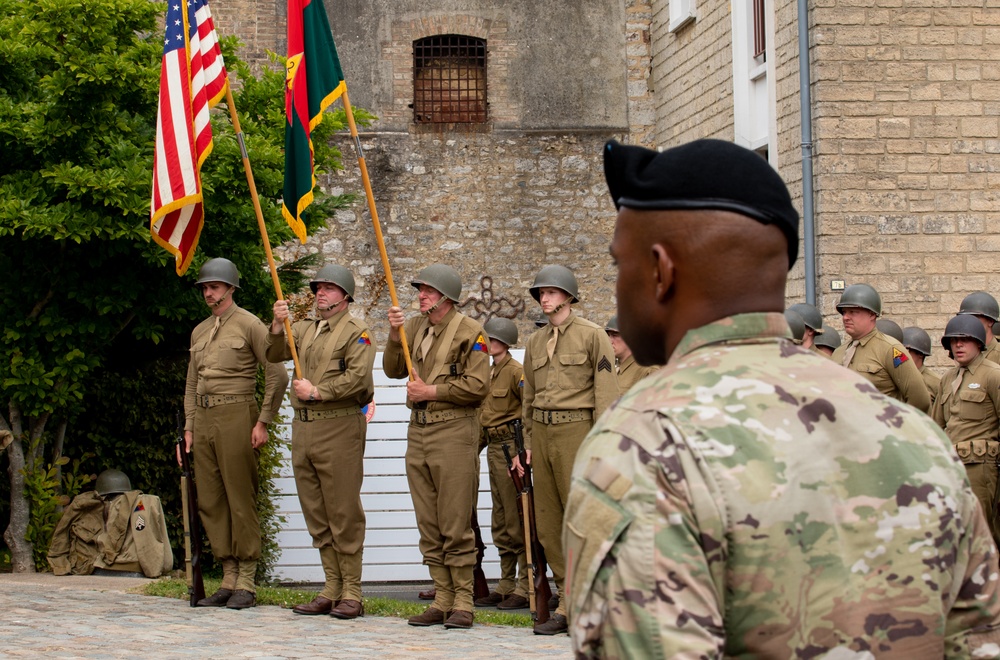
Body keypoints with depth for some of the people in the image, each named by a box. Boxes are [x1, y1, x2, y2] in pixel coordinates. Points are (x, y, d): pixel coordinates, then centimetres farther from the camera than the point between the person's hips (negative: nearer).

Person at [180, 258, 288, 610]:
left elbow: (278, 374, -7)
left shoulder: (249, 324, -2)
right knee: (210, 502, 5)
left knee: (241, 501, -6)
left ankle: (246, 584, -2)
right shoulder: (199, 332, 19)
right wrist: (188, 429, 13)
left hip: (235, 417, -7)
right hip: (203, 419, 7)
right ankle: (229, 579, 11)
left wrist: (263, 422, -11)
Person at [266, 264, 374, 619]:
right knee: (316, 514, 8)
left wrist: (317, 391, -13)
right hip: (303, 428, 7)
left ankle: (351, 593, -2)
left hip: (339, 427, -7)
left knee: (344, 513, -6)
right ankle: (332, 588, 14)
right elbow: (274, 356, 10)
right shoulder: (304, 330, 19)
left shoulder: (356, 331, -3)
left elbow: (358, 377, -15)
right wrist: (277, 326, -7)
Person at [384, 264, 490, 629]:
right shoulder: (415, 327, 13)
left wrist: (431, 390, -12)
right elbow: (393, 371, 13)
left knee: (455, 526, -6)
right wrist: (395, 336, -2)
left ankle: (463, 603, 1)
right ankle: (442, 601, 14)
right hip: (418, 431, 7)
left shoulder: (470, 332, -7)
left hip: (453, 432, -7)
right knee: (429, 527, 8)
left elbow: (478, 385, -13)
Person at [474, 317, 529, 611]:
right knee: (501, 523, 12)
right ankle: (506, 585, 18)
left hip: (511, 446, -9)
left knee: (517, 521, -7)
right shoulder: (491, 372, 17)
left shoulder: (515, 371, -10)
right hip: (494, 449, 9)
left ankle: (525, 589, -5)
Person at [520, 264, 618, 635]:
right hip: (542, 432, 7)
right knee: (547, 522, 6)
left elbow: (606, 392, -7)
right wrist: (528, 444, 15)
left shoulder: (591, 335, -3)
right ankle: (570, 598, 12)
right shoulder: (535, 342, 15)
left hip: (576, 429, -7)